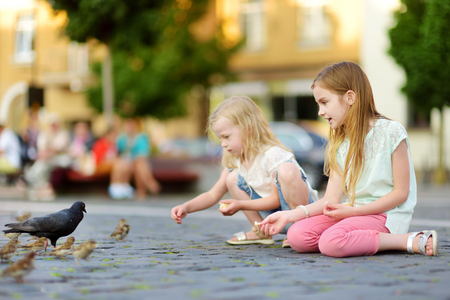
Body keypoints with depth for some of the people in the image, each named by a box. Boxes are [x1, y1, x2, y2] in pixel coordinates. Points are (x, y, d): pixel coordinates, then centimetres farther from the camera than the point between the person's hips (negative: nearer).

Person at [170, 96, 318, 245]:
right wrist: (186, 207, -11)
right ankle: (260, 232, 5)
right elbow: (213, 195, 4)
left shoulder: (273, 155, -22)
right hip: (274, 214, 7)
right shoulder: (234, 159, 1)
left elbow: (276, 198, -22)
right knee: (233, 178, -4)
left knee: (287, 170, -35)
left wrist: (240, 205, -28)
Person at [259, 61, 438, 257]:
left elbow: (401, 193, -9)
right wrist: (288, 215, -7)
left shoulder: (390, 132, -8)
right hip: (353, 213, 7)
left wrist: (353, 211, -16)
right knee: (297, 235, -16)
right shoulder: (339, 144, 12)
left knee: (332, 242, -33)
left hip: (386, 214, -6)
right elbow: (331, 200, 5)